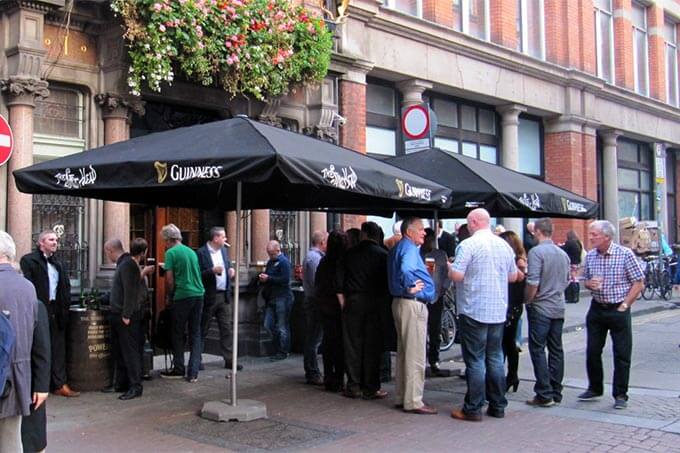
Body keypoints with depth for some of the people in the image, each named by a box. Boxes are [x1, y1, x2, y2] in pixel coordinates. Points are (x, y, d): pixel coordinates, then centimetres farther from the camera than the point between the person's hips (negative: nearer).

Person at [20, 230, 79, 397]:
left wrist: (65, 305, 5)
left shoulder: (58, 265, 18)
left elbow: (66, 286, 18)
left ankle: (60, 384, 12)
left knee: (58, 349, 7)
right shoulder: (29, 260, -4)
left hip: (56, 312, 6)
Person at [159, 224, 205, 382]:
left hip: (182, 296, -5)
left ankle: (179, 369, 17)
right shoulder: (192, 251, 14)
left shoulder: (171, 252, -5)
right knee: (195, 334, 8)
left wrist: (169, 296, 6)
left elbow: (169, 280, -9)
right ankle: (193, 373, 6)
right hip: (198, 294, 6)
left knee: (178, 334, 9)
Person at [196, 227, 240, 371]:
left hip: (224, 295, 6)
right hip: (209, 297, -6)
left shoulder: (224, 250, 10)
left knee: (226, 329, 6)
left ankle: (229, 360, 11)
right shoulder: (201, 253, -10)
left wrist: (231, 270, 1)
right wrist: (212, 271, -25)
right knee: (203, 330, 4)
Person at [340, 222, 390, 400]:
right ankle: (370, 388, 4)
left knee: (352, 344, 7)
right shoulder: (383, 255, -2)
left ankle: (353, 386, 10)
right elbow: (387, 281, -2)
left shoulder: (350, 253, 4)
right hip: (374, 303, -1)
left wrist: (343, 301, 11)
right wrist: (383, 301, 9)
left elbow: (341, 280, 4)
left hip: (353, 301, 1)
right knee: (372, 345, 3)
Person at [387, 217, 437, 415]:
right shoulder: (409, 248, -15)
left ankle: (403, 397, 23)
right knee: (415, 356, -5)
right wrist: (410, 288, -20)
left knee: (404, 353, 15)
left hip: (400, 302, 11)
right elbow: (406, 269, -33)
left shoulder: (398, 248, 17)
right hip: (412, 304, -11)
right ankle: (413, 401, -1)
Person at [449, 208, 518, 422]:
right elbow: (513, 276, 16)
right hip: (498, 311, 6)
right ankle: (498, 406, 19)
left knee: (475, 360, -1)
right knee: (495, 358, 13)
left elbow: (456, 275, -15)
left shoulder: (468, 244, -12)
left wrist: (449, 267, 4)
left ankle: (473, 409, 3)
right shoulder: (504, 245, 8)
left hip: (474, 310, -6)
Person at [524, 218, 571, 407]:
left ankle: (544, 394, -3)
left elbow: (533, 282, -19)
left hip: (541, 308, -7)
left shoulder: (536, 252, -14)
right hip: (559, 308, 7)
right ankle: (556, 392, 16)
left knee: (538, 350, -2)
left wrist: (529, 300, -5)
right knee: (556, 350, 11)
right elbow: (567, 281, 17)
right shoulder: (563, 254, 10)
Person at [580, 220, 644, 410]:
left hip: (618, 310, -5)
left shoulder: (625, 254, -11)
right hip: (596, 309, 5)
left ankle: (620, 395, 13)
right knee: (592, 352, 9)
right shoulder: (590, 256, 4)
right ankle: (595, 388, 26)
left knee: (622, 354, 2)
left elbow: (639, 282, -8)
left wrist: (624, 305, -11)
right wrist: (589, 284, -7)